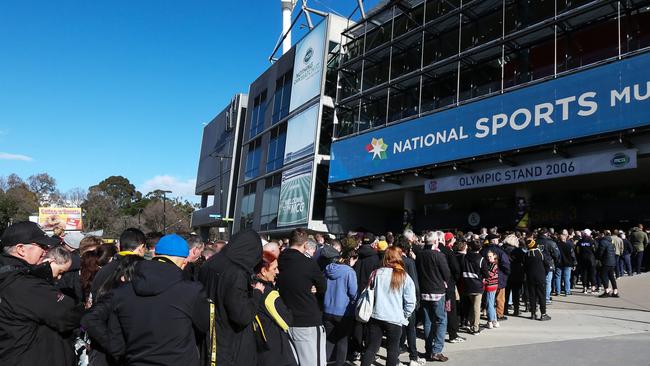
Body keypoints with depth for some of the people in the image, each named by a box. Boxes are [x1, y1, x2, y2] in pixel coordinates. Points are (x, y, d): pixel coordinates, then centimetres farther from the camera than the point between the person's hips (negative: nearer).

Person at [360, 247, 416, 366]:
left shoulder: (377, 273, -2)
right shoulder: (405, 277, -7)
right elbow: (410, 302, -7)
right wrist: (404, 315, 9)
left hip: (376, 317, 2)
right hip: (395, 319, -1)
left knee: (371, 348, 10)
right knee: (392, 350, 14)